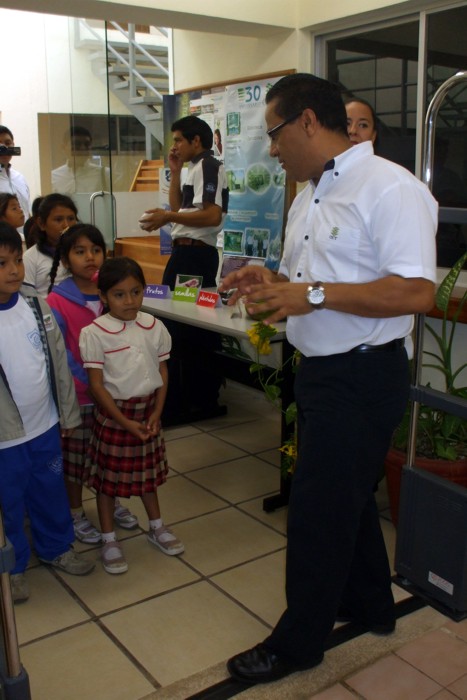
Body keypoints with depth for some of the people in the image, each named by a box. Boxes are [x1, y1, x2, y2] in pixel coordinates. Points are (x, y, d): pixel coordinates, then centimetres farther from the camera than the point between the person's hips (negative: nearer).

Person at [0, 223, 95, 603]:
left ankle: (56, 547, 45)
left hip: (44, 426, 4)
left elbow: (59, 360, 4)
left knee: (51, 492, 21)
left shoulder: (36, 304, -4)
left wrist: (67, 413, 8)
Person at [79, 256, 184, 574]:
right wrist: (125, 421, -16)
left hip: (148, 409, 4)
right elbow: (96, 384, -14)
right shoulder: (95, 333, -15)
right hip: (113, 412, -3)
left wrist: (156, 414, -7)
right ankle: (109, 540, 24)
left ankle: (157, 526, 38)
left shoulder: (154, 327, -4)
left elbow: (163, 372, 2)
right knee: (108, 477, 8)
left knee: (147, 471, 19)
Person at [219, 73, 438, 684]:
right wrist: (274, 282, 3)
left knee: (319, 508, 1)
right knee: (347, 493, 22)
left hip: (364, 376, -9)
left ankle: (299, 640, 22)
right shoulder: (310, 193, 13)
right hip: (320, 369, 10)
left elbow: (415, 292, -26)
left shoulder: (389, 189, -17)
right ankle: (370, 605, 43)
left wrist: (314, 294, -27)